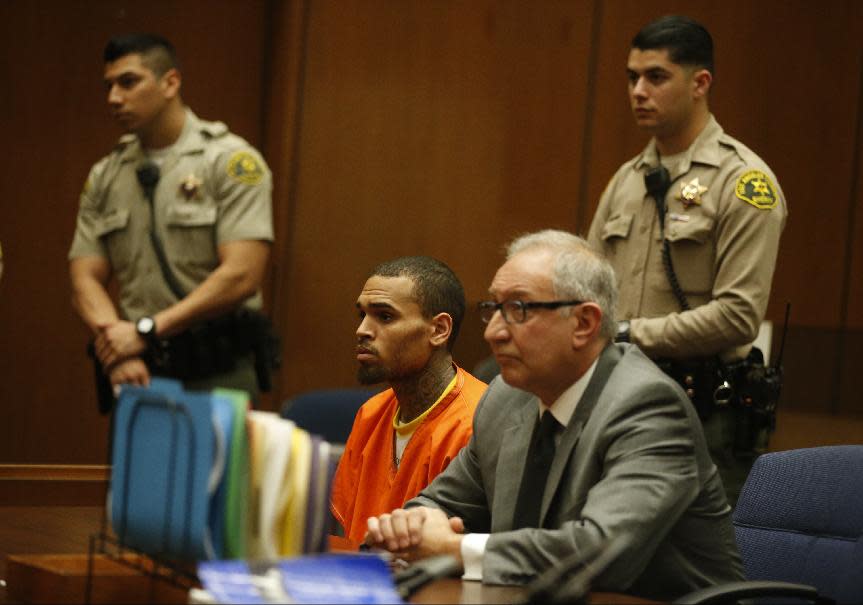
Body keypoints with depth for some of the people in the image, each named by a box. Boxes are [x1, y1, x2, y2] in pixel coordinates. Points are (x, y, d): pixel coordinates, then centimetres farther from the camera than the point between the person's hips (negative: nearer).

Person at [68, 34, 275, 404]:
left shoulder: (230, 161, -5)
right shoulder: (104, 176, 11)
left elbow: (241, 276, -14)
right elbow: (85, 279, 5)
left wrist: (145, 331, -17)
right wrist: (118, 351, -14)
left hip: (217, 375, -4)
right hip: (139, 373, 4)